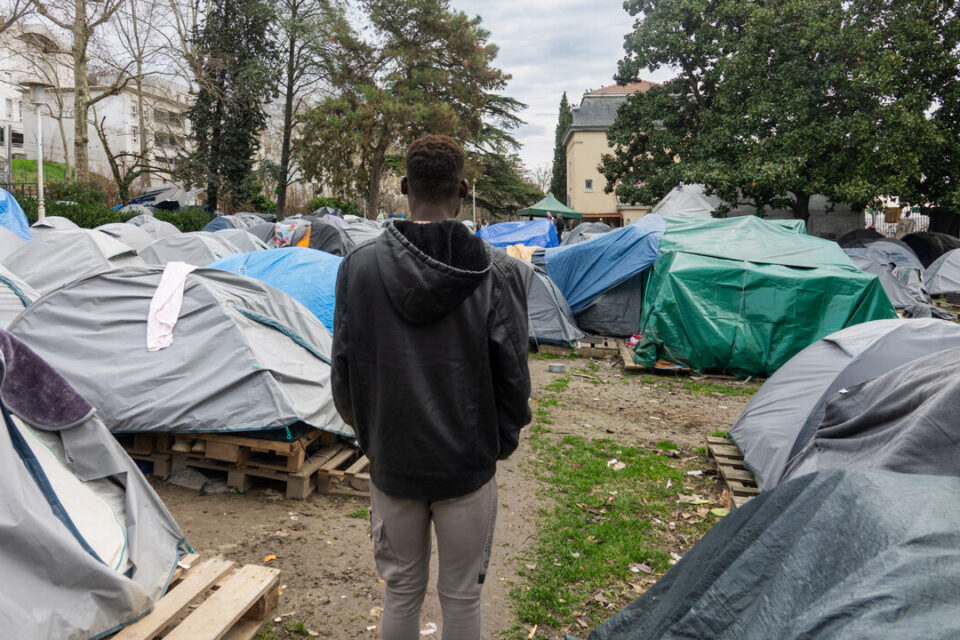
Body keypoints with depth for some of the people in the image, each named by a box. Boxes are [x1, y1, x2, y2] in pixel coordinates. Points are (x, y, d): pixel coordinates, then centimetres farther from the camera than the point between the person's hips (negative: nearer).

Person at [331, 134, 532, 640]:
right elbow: (512, 373, -9)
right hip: (468, 464, -1)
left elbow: (344, 368, -2)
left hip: (391, 462, 2)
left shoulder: (360, 266, -8)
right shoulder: (497, 271, -13)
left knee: (401, 591, 20)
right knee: (461, 595, 16)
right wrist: (502, 441, 9)